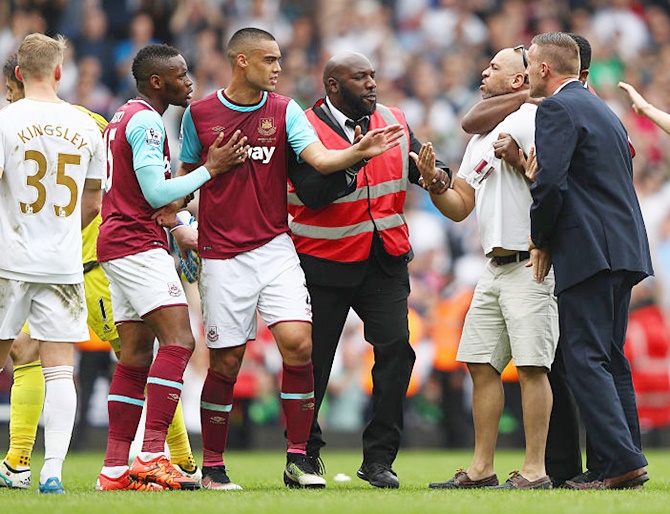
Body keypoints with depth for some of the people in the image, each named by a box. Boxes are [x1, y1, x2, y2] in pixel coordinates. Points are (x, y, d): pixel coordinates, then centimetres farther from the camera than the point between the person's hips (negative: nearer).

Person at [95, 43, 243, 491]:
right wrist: (210, 169, -9)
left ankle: (116, 468, 7)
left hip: (117, 244, 11)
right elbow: (156, 193, -17)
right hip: (138, 245, -11)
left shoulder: (124, 118, 21)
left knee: (136, 356, 9)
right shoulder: (147, 122, -11)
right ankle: (152, 455, -25)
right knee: (179, 341, -17)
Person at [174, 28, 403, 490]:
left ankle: (298, 458, -4)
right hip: (223, 256, -1)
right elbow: (186, 175, 15)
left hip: (275, 248, 1)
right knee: (226, 361, 0)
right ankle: (213, 466, 15)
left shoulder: (284, 111, 3)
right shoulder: (200, 114, 2)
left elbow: (320, 158, -10)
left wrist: (359, 151, -27)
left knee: (298, 344, -14)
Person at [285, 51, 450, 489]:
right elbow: (312, 195, -19)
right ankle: (303, 454, 20)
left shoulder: (394, 121, 8)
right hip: (325, 262, -4)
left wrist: (435, 173, -14)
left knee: (396, 347, -10)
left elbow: (418, 166, 8)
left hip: (385, 259, 4)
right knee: (313, 358, 2)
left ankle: (379, 457, -3)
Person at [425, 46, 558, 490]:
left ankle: (535, 470, -8)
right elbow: (460, 207, 21)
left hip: (530, 265, -9)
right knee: (482, 363, 8)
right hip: (495, 267, 9)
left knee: (531, 366, -10)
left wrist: (516, 162, -24)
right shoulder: (481, 139, 22)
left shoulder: (531, 119, -5)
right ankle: (482, 469, 13)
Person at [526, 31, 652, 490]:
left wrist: (541, 240, -4)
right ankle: (625, 464, 11)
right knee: (610, 358, 13)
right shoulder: (603, 110, 22)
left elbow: (550, 182, -19)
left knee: (586, 358, -9)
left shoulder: (557, 109, -7)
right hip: (624, 248, 9)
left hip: (588, 250, -9)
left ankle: (624, 462, -17)